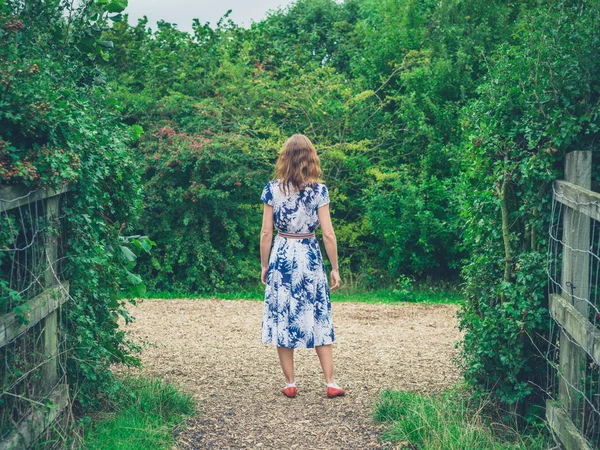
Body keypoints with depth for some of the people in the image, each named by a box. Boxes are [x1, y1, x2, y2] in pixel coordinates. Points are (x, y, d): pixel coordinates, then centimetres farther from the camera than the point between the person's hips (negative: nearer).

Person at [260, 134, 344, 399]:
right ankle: (330, 384, 9)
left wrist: (264, 265, 8)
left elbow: (266, 232, -3)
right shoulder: (318, 190, -7)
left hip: (281, 256, 0)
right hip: (309, 257, 0)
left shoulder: (272, 189, -4)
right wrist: (335, 268, 1)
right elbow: (328, 234, -8)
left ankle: (290, 384, 11)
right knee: (319, 318, 8)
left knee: (282, 318, 8)